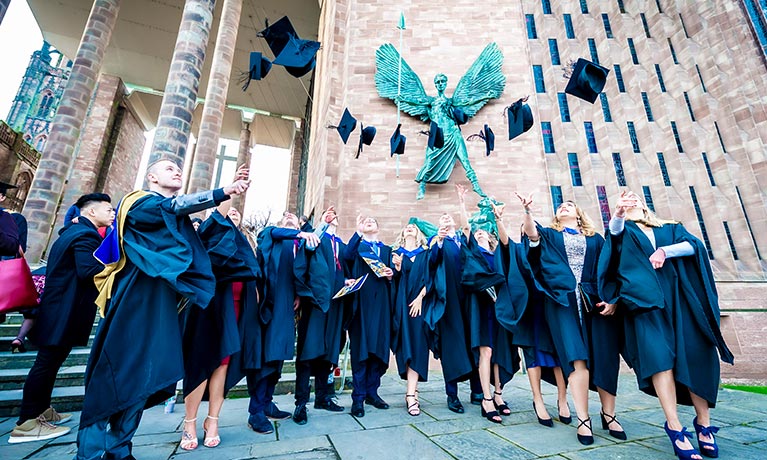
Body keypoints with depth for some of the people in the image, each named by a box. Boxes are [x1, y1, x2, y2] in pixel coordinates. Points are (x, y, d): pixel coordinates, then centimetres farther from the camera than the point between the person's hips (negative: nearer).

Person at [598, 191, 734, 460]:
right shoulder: (623, 230, 16)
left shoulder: (670, 228, 24)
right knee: (659, 355, -14)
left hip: (680, 298, 3)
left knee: (697, 355, -3)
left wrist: (665, 251, -11)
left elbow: (693, 245, 6)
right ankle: (674, 426, -11)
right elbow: (614, 228, -9)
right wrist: (618, 212, -28)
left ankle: (704, 422, 12)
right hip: (644, 297, -3)